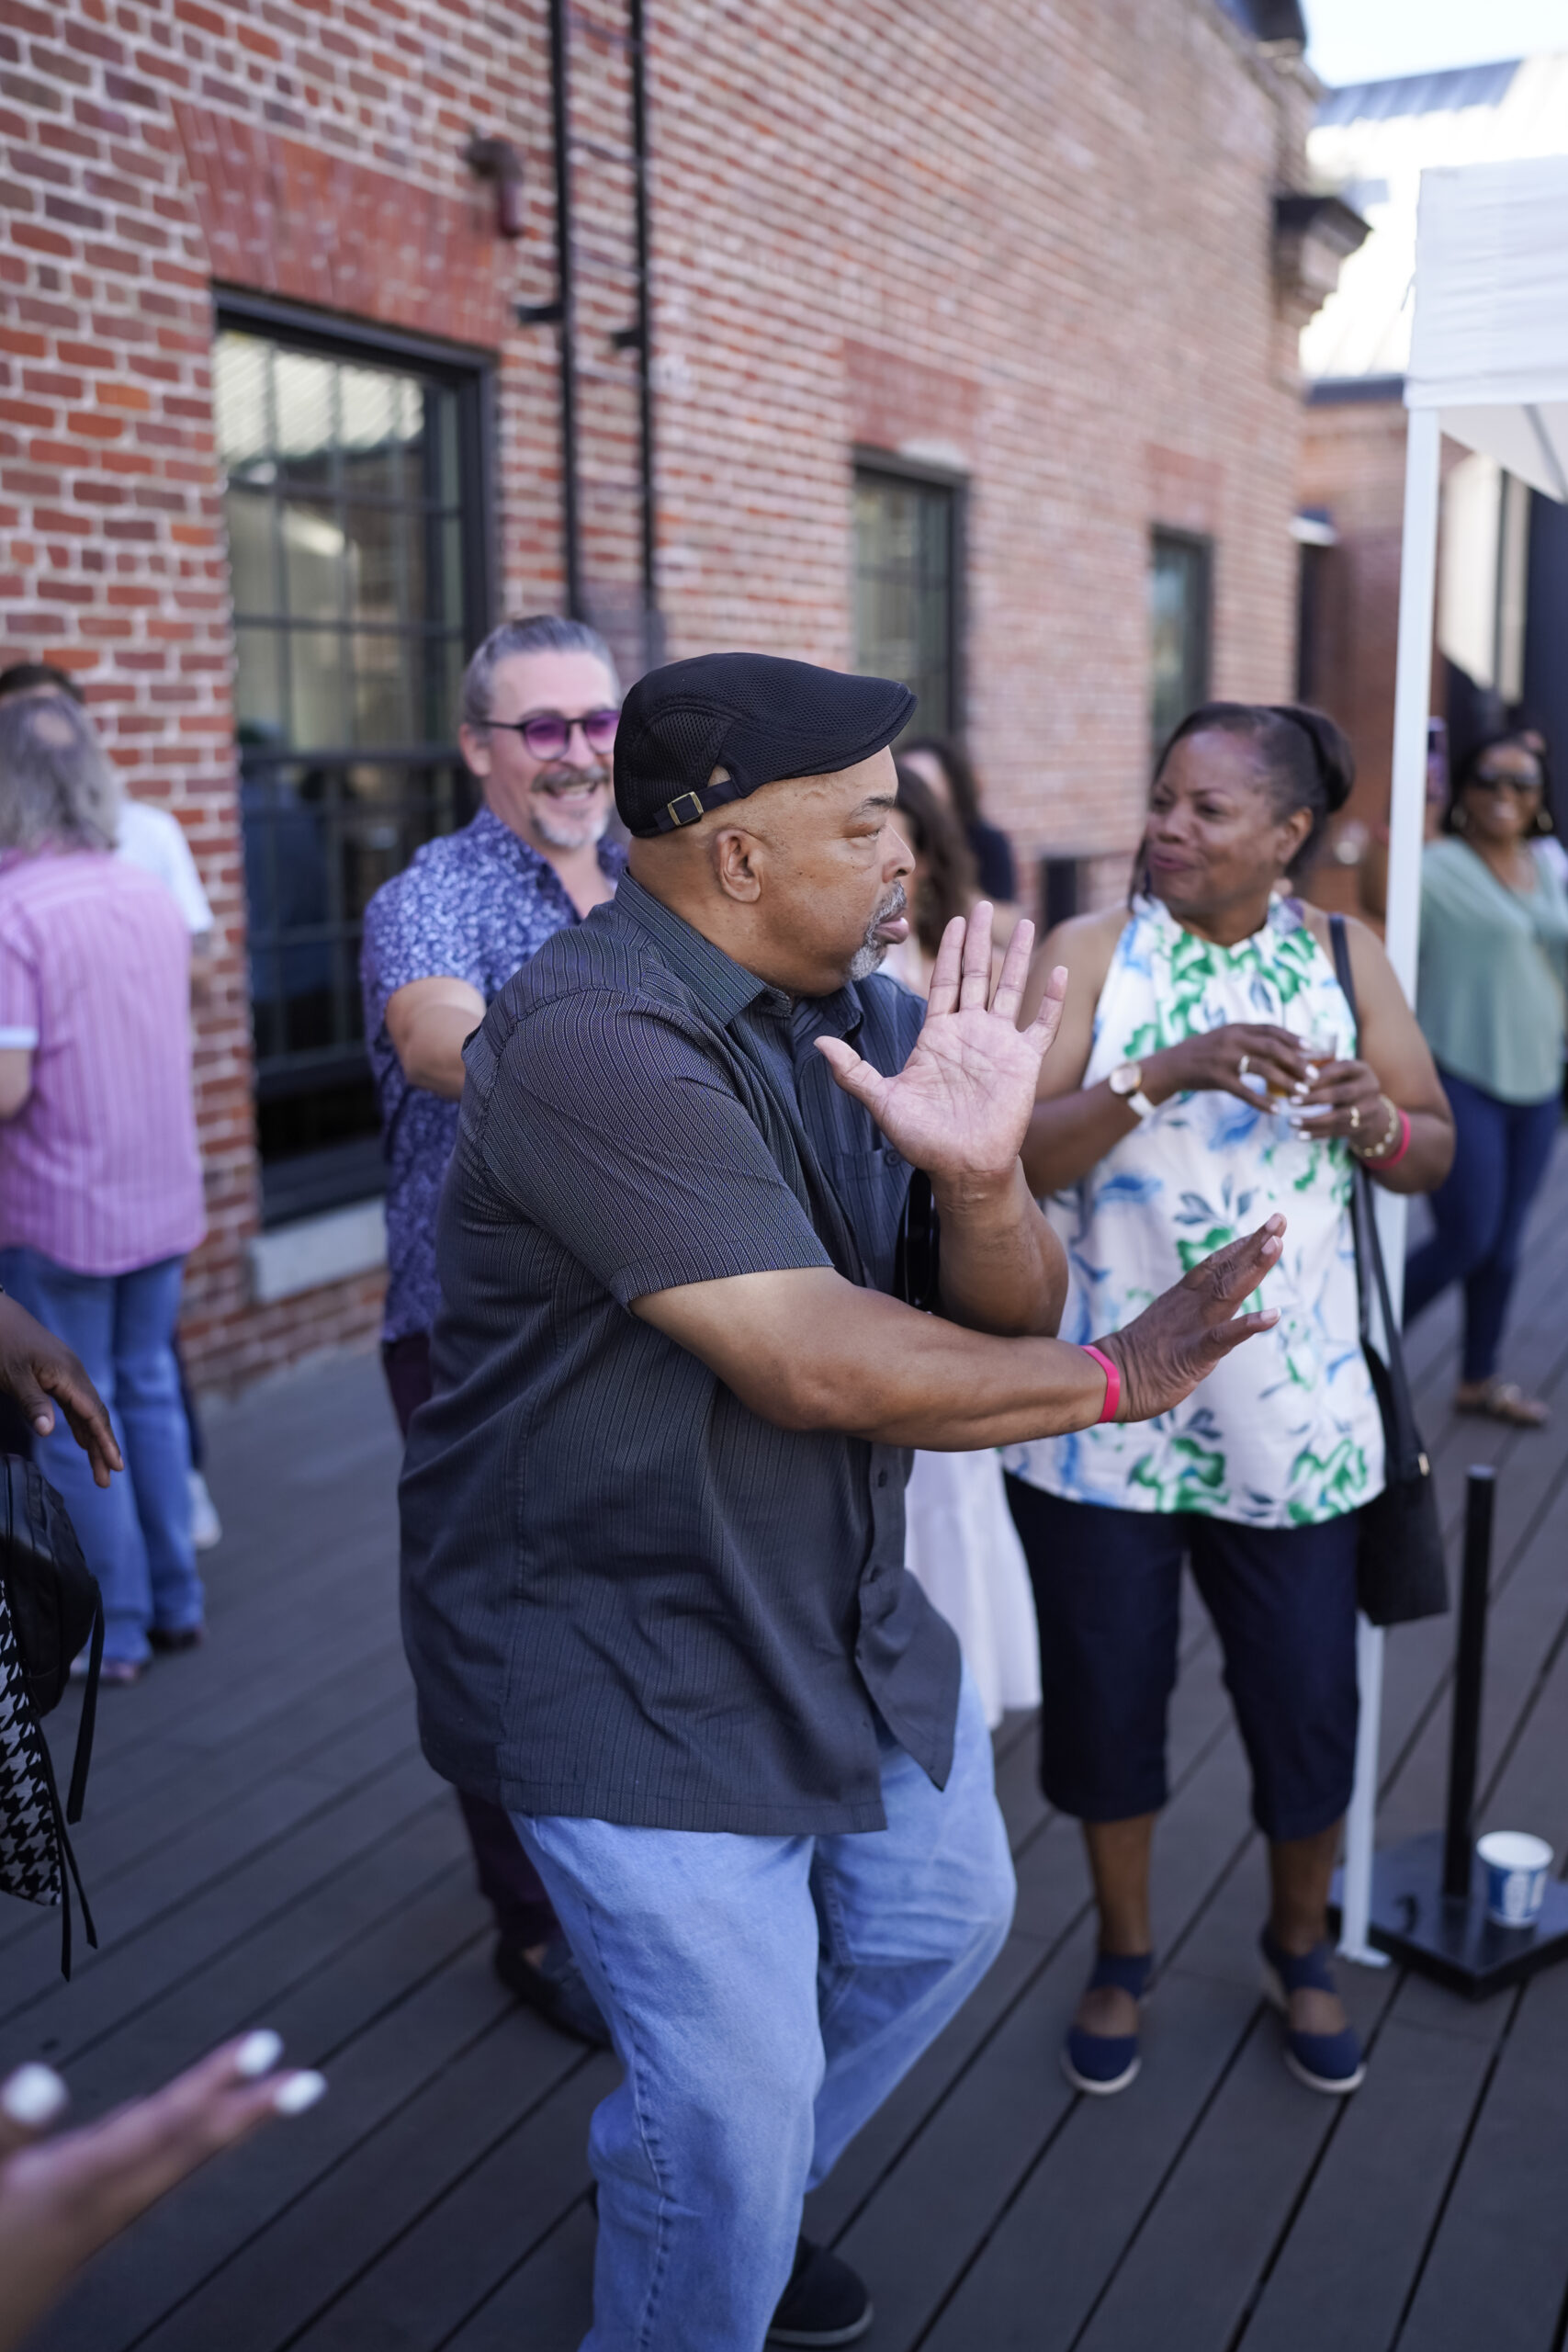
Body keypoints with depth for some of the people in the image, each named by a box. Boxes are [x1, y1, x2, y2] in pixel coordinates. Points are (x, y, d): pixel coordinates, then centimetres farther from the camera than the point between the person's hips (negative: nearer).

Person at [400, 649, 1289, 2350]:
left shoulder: (865, 1014, -1)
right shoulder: (596, 1041, -27)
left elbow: (1009, 1313, -3)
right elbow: (817, 1364, -31)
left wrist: (982, 1180, -26)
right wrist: (1117, 1378, -19)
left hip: (839, 1606, 9)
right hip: (627, 1660, -8)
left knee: (941, 1918, 24)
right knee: (741, 2097, 0)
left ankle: (688, 2190, 49)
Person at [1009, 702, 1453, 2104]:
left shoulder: (1346, 958, 3)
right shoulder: (1092, 952, -4)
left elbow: (1435, 1152, 7)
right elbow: (1019, 1157, -14)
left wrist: (1373, 1119, -15)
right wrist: (1165, 1076, -28)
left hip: (1290, 1420, 2)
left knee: (1308, 1708, 10)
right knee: (1105, 1699, 11)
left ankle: (1300, 1950, 39)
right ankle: (1124, 1958, 37)